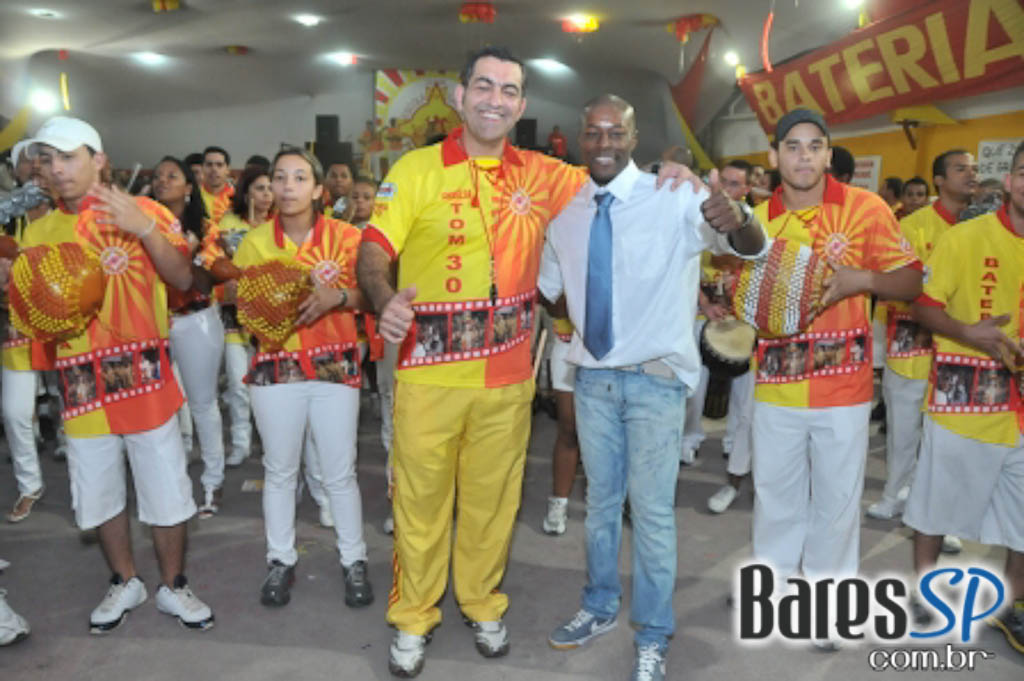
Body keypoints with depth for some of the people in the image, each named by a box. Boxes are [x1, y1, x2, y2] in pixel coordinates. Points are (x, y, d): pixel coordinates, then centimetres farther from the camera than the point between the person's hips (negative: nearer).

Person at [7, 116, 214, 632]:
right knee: (97, 492, 14)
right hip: (80, 381, 4)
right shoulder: (40, 231, 10)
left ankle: (172, 586, 24)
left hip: (144, 374, -3)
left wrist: (145, 230, -22)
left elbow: (182, 279, -10)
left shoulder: (144, 211, -1)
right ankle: (125, 582, 35)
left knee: (165, 488, 4)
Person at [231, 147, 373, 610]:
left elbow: (369, 294, -1)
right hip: (274, 367, 2)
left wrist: (336, 297, -19)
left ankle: (354, 561, 20)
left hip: (334, 366, -2)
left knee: (340, 474, 3)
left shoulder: (344, 236, -2)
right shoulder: (255, 241, 4)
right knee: (279, 471, 12)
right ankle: (280, 561, 28)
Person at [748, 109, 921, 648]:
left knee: (837, 497, 10)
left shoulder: (865, 208, -5)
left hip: (843, 387, -2)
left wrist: (863, 279, -20)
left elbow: (911, 283, -2)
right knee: (776, 490, 15)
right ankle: (773, 576, 35)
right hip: (776, 386, 2)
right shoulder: (757, 219, 2)